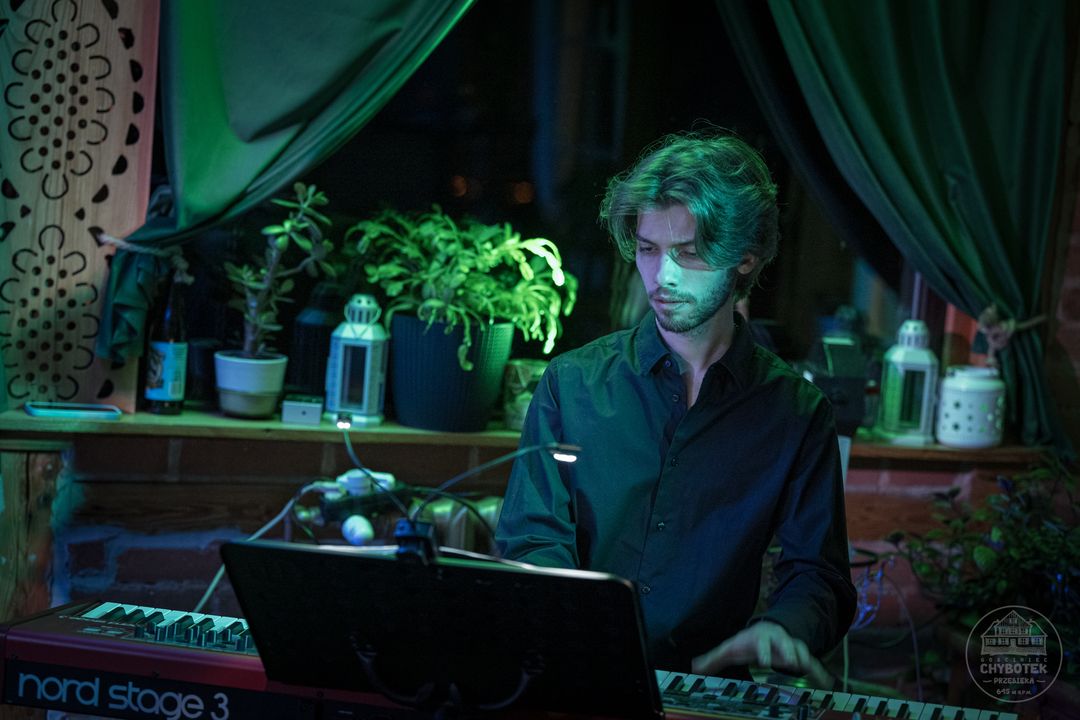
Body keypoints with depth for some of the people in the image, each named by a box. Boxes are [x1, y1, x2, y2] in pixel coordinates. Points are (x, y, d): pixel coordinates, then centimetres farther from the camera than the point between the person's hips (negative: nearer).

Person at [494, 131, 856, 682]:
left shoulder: (797, 413, 8)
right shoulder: (571, 382, 8)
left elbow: (817, 575, 8)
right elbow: (531, 539, 5)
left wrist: (778, 628, -16)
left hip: (705, 691, 1)